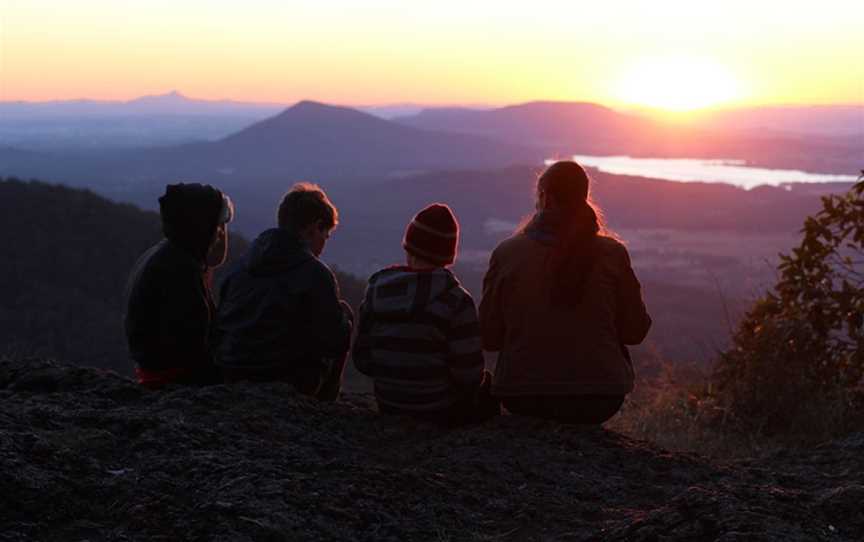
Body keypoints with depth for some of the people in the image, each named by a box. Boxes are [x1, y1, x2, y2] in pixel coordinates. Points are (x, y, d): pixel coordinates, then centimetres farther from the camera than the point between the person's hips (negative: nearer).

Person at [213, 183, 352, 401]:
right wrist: (343, 315, 10)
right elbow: (335, 343, -10)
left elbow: (220, 328, 11)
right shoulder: (315, 273, -12)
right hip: (287, 383, -7)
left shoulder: (241, 265, 6)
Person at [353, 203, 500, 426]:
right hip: (442, 413, -5)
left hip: (389, 407, 5)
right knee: (490, 384, 26)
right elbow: (469, 375, -19)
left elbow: (362, 361, -1)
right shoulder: (455, 300, -19)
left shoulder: (377, 290, -6)